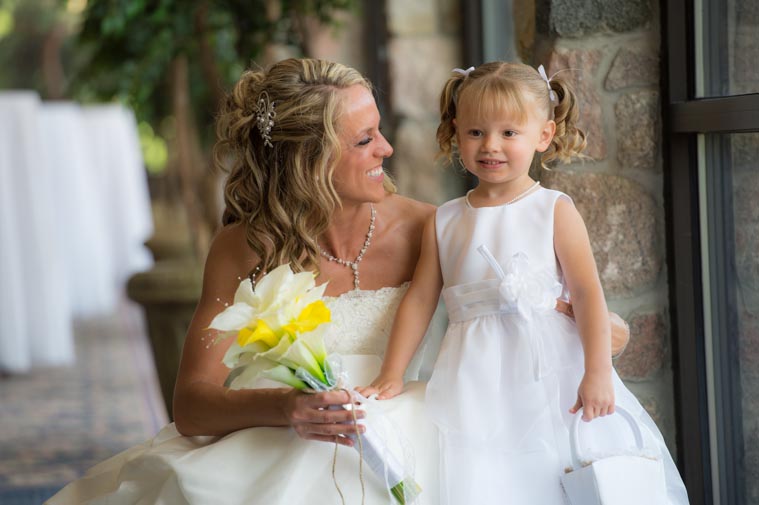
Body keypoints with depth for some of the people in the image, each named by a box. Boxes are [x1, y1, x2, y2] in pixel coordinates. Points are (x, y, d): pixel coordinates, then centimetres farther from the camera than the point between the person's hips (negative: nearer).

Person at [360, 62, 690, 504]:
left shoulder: (555, 211, 0)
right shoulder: (444, 222, 8)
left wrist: (598, 373, -14)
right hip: (476, 378, 2)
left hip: (551, 371, -2)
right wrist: (391, 376, 7)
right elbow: (419, 301, 11)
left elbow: (587, 292, -5)